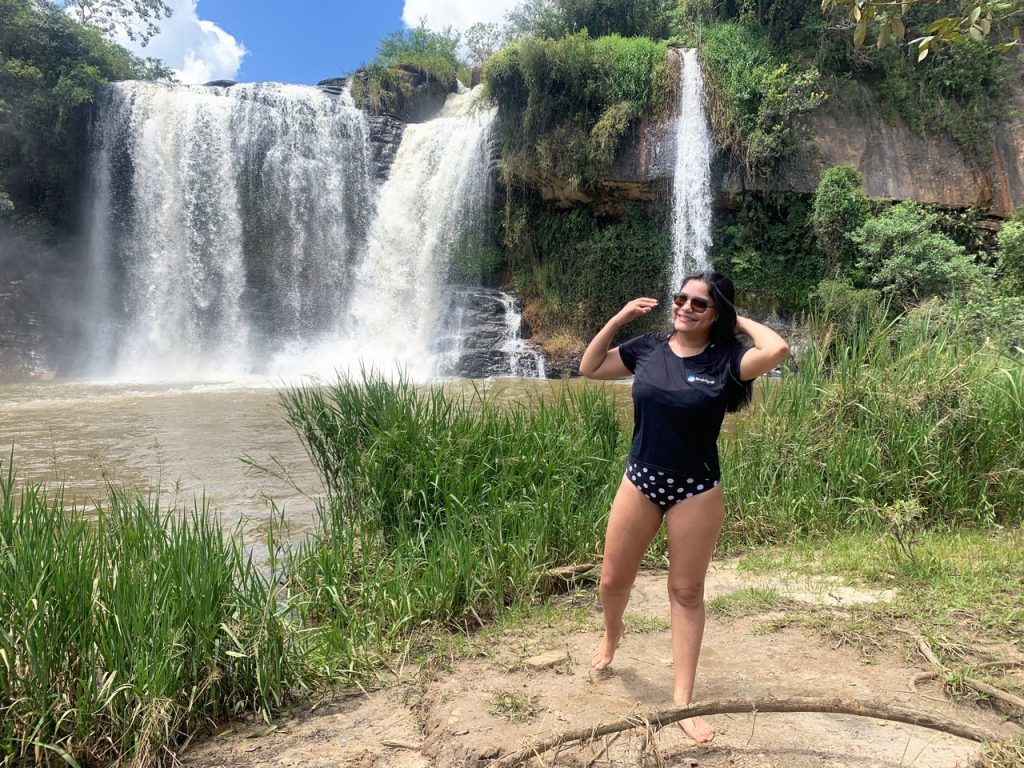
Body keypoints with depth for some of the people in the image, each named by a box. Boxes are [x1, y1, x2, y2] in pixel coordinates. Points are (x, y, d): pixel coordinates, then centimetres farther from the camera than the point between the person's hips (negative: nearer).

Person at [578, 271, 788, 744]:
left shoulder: (724, 357, -11)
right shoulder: (649, 348, -1)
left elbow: (777, 351, -30)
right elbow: (589, 368, 7)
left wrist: (740, 321, -12)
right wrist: (619, 319, -2)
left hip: (696, 491, -3)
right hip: (640, 480, 3)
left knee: (686, 593, 9)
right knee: (613, 579, 13)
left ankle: (682, 702, 20)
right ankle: (612, 633, 48)